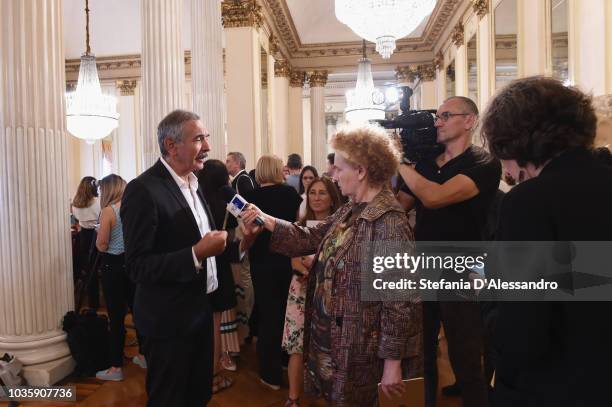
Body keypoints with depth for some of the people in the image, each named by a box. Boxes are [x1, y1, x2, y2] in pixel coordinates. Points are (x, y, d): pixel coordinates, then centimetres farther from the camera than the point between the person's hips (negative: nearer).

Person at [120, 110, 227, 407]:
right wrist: (196, 254, -29)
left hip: (200, 310, 8)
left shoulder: (192, 183, 7)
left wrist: (217, 242, 2)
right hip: (169, 320, -8)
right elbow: (137, 267, -23)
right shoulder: (143, 190, -20)